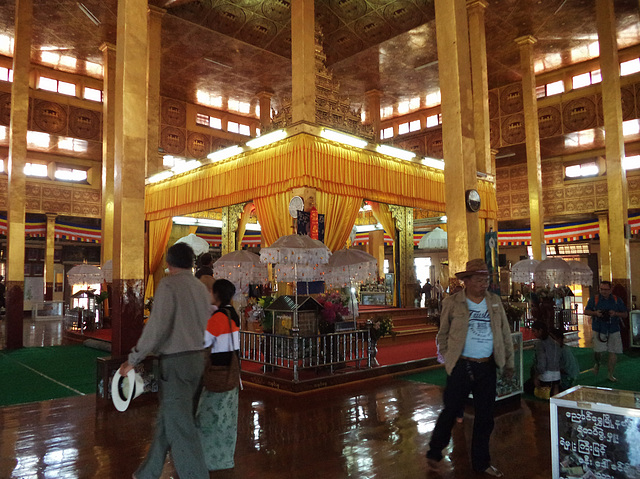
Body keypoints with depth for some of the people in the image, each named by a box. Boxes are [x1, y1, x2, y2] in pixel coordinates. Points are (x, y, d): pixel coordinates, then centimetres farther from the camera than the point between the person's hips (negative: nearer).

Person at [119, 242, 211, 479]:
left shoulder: (168, 285, -12)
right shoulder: (201, 288, 8)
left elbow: (157, 326, -18)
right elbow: (204, 326, 8)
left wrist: (133, 358, -10)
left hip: (175, 362, -8)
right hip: (197, 359, 8)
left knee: (180, 426, 1)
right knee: (167, 418, 20)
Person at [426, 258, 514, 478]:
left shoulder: (495, 301, 6)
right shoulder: (452, 303, -4)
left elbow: (505, 334, 12)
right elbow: (443, 335, 3)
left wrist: (509, 363, 11)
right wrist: (449, 359, -1)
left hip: (487, 367, 4)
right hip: (461, 367, -4)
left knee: (485, 417, 12)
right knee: (450, 412, 5)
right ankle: (434, 454, 26)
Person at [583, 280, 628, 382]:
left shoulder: (617, 300, 7)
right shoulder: (594, 299, 3)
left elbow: (625, 314, 9)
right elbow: (586, 311, 8)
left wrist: (615, 313, -11)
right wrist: (595, 313, -12)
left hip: (613, 331, 2)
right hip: (599, 330, -1)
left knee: (613, 353, 0)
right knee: (598, 351, -11)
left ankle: (611, 375, 16)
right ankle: (597, 364, 24)